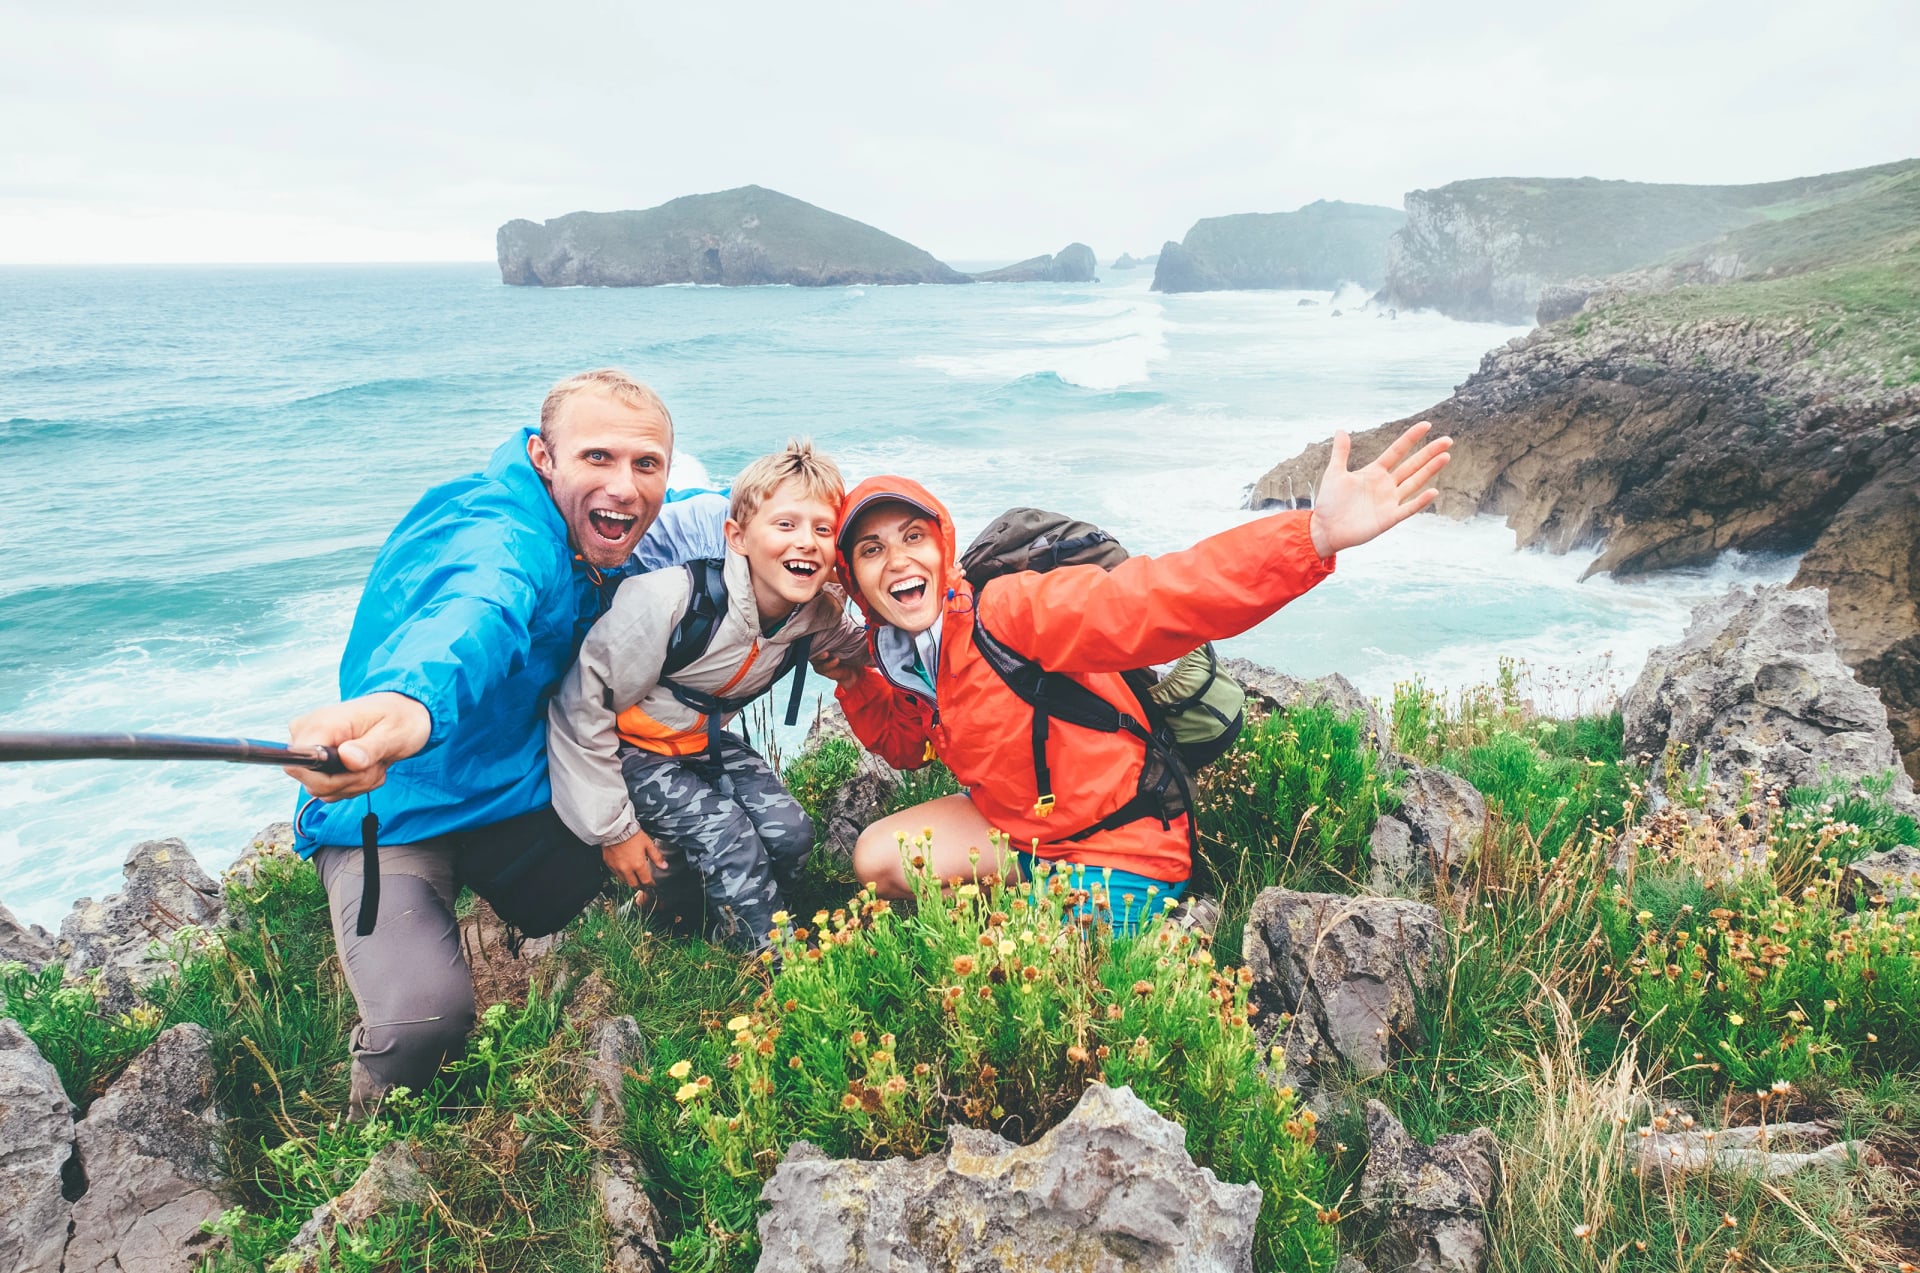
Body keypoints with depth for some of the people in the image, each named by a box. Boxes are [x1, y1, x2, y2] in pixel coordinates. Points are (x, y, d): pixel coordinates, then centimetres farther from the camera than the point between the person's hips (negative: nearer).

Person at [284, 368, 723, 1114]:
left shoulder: (592, 539, -3)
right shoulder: (501, 537, -29)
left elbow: (709, 519, 19)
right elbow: (475, 615, -54)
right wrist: (405, 703, -75)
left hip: (517, 799, 8)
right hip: (394, 811, -8)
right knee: (425, 1016, -28)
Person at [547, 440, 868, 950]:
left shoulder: (821, 614, -15)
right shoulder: (668, 601, -32)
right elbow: (581, 708, -23)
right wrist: (614, 828, -17)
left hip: (707, 740, 6)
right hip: (631, 748, -6)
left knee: (791, 833, -14)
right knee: (730, 839, -23)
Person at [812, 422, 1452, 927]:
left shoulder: (1006, 612, -26)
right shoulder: (906, 661, 0)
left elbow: (1155, 598, -41)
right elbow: (907, 745, 21)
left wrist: (1318, 534, -55)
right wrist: (854, 684, 0)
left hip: (1121, 853, -8)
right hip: (1022, 830, 8)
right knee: (878, 859, 7)